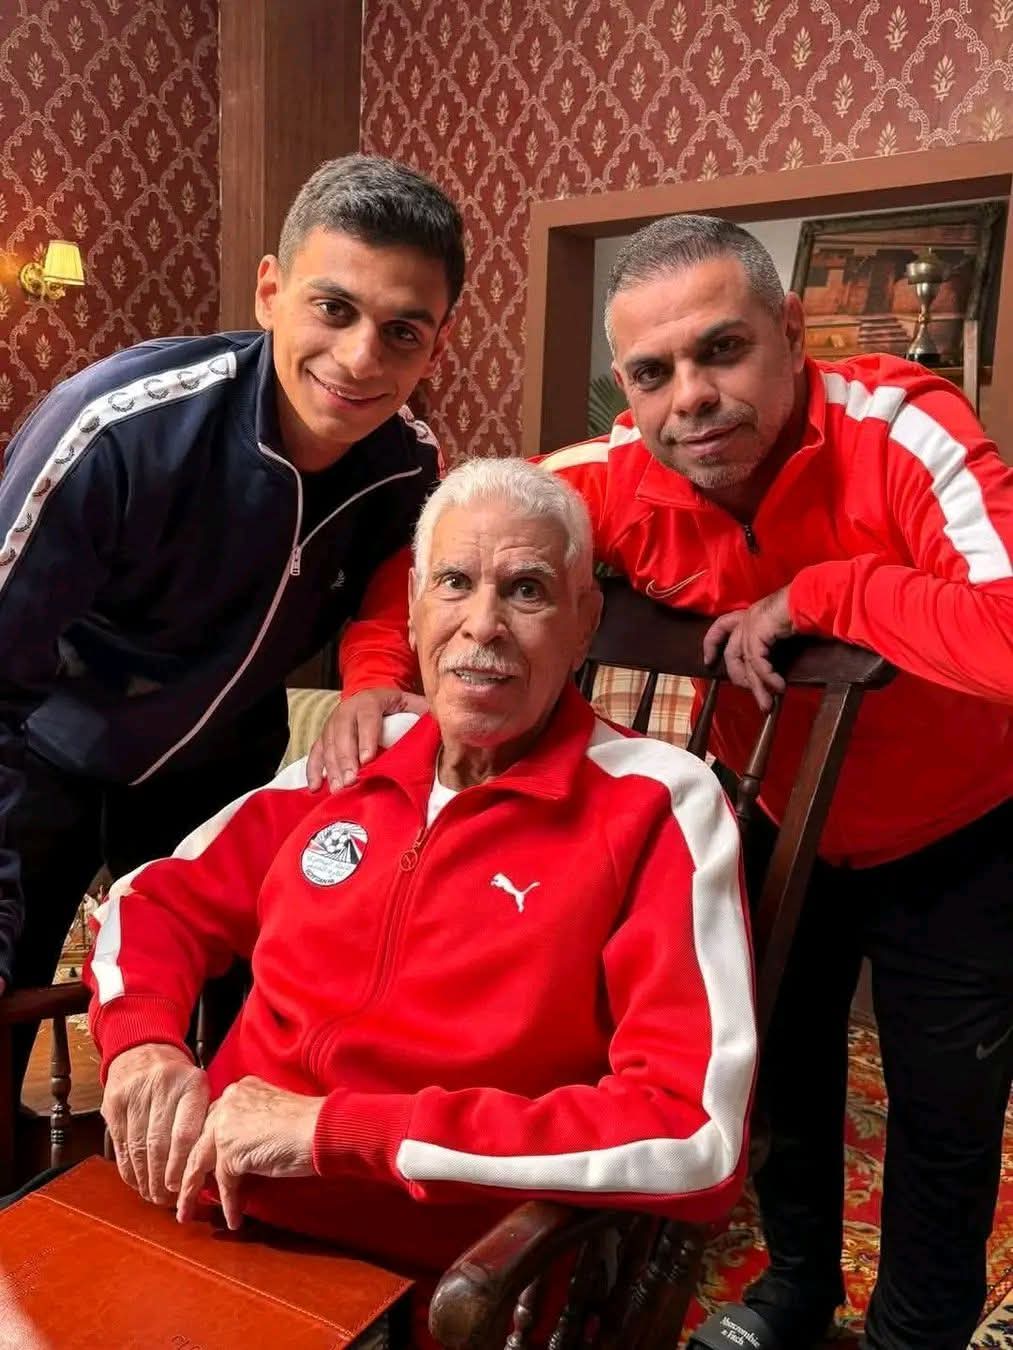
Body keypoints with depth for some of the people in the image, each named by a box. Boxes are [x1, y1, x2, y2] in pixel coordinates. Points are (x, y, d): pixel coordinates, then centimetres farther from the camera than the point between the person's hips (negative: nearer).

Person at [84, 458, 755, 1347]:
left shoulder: (655, 805, -11)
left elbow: (696, 1137, -19)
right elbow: (158, 899, 16)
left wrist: (336, 1128, -20)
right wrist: (144, 1041, -6)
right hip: (205, 1231, 5)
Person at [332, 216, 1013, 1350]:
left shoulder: (902, 430, -33)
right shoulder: (618, 477, -21)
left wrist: (814, 592, -38)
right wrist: (377, 679, -26)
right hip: (782, 822, 4)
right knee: (783, 1073, 21)